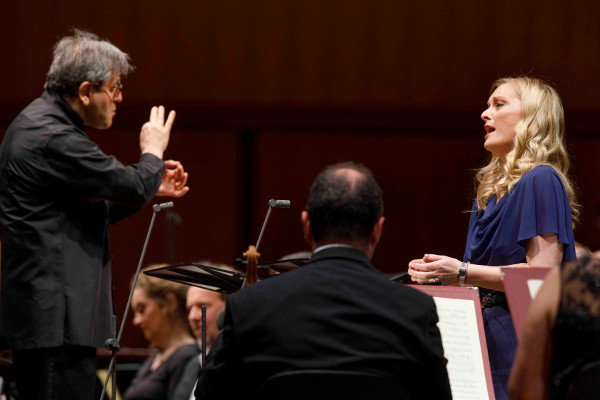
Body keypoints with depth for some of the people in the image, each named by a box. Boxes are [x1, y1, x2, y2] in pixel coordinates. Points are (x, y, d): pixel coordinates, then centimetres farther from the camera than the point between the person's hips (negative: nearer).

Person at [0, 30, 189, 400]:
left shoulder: (36, 123, 16)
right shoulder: (54, 139, -19)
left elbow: (84, 211, 23)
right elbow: (134, 187, -17)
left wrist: (150, 186, 16)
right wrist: (153, 151, 3)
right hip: (57, 314, -11)